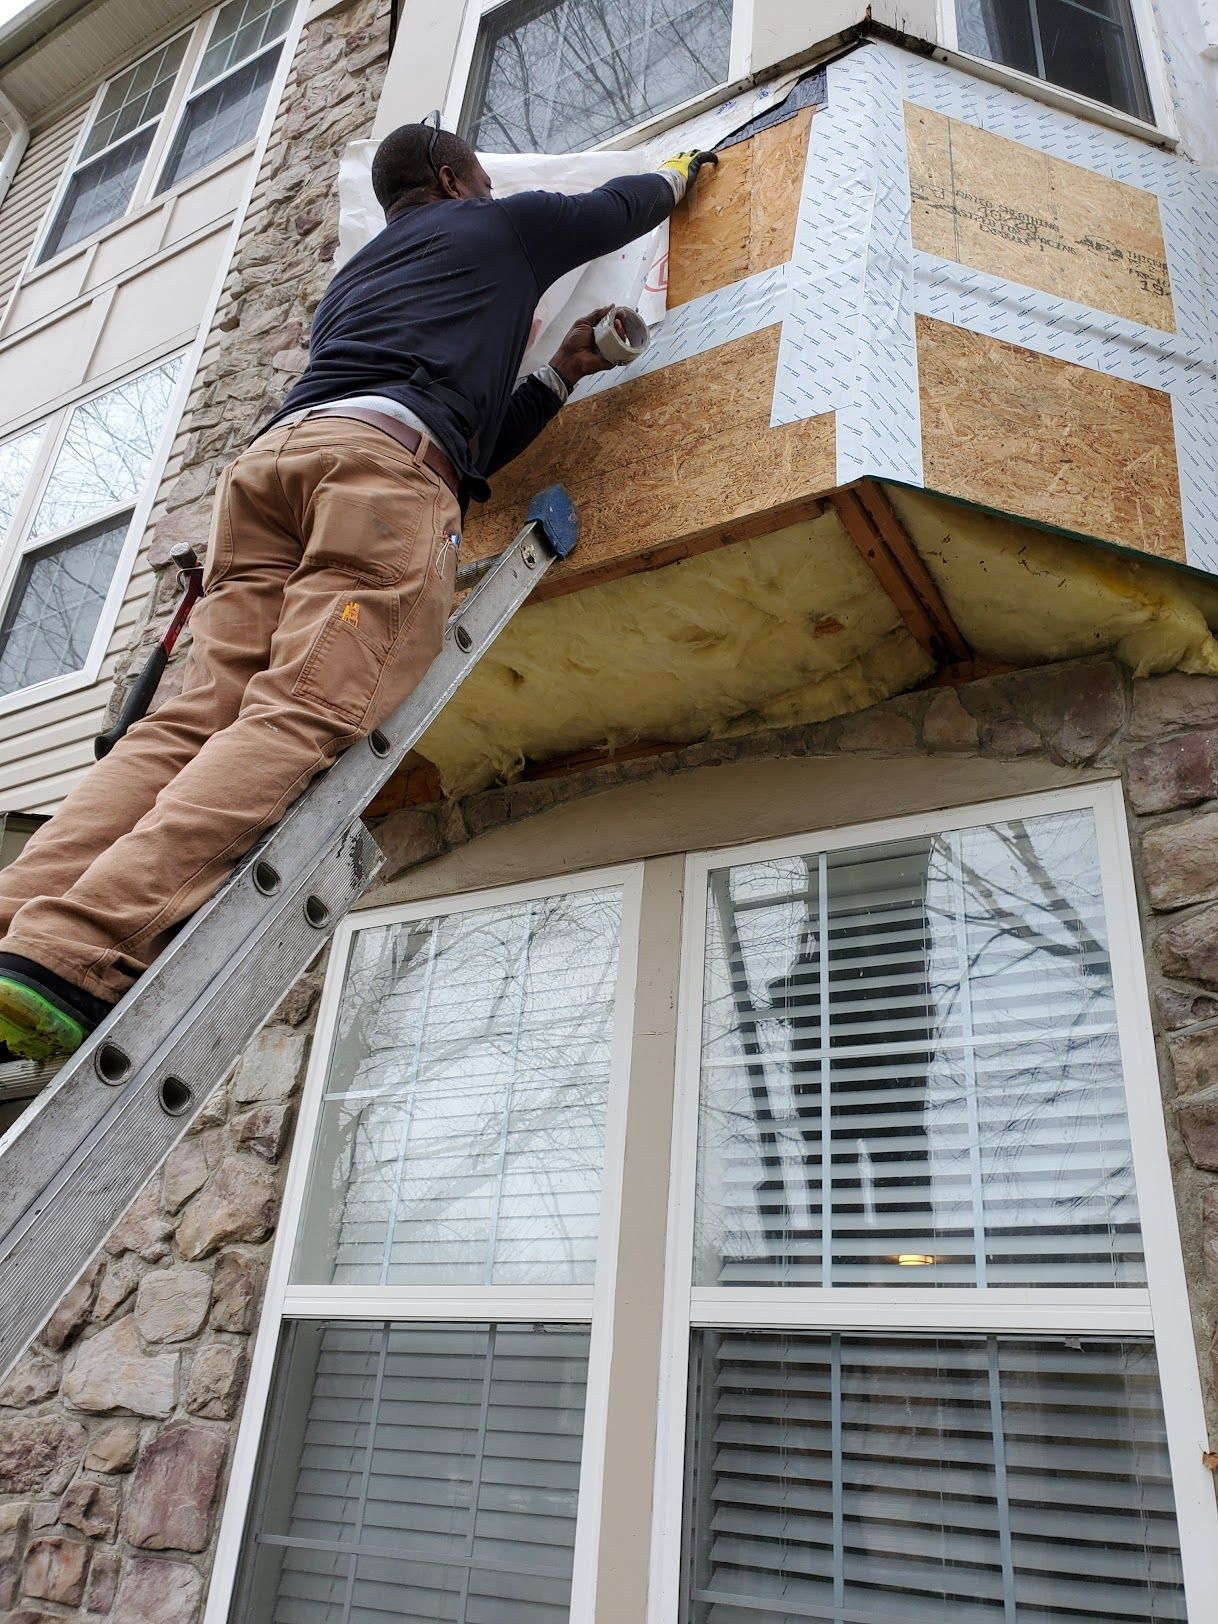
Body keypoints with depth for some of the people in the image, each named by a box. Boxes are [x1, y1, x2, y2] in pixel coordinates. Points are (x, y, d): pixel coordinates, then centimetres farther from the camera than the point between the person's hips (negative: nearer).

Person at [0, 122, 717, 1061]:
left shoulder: (354, 278, 44)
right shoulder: (500, 224, 28)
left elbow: (469, 443, 41)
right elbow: (627, 205, 45)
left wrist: (561, 373, 45)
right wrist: (682, 170, 66)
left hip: (271, 455, 7)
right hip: (383, 459, -7)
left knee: (197, 719, -7)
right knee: (303, 717, -22)